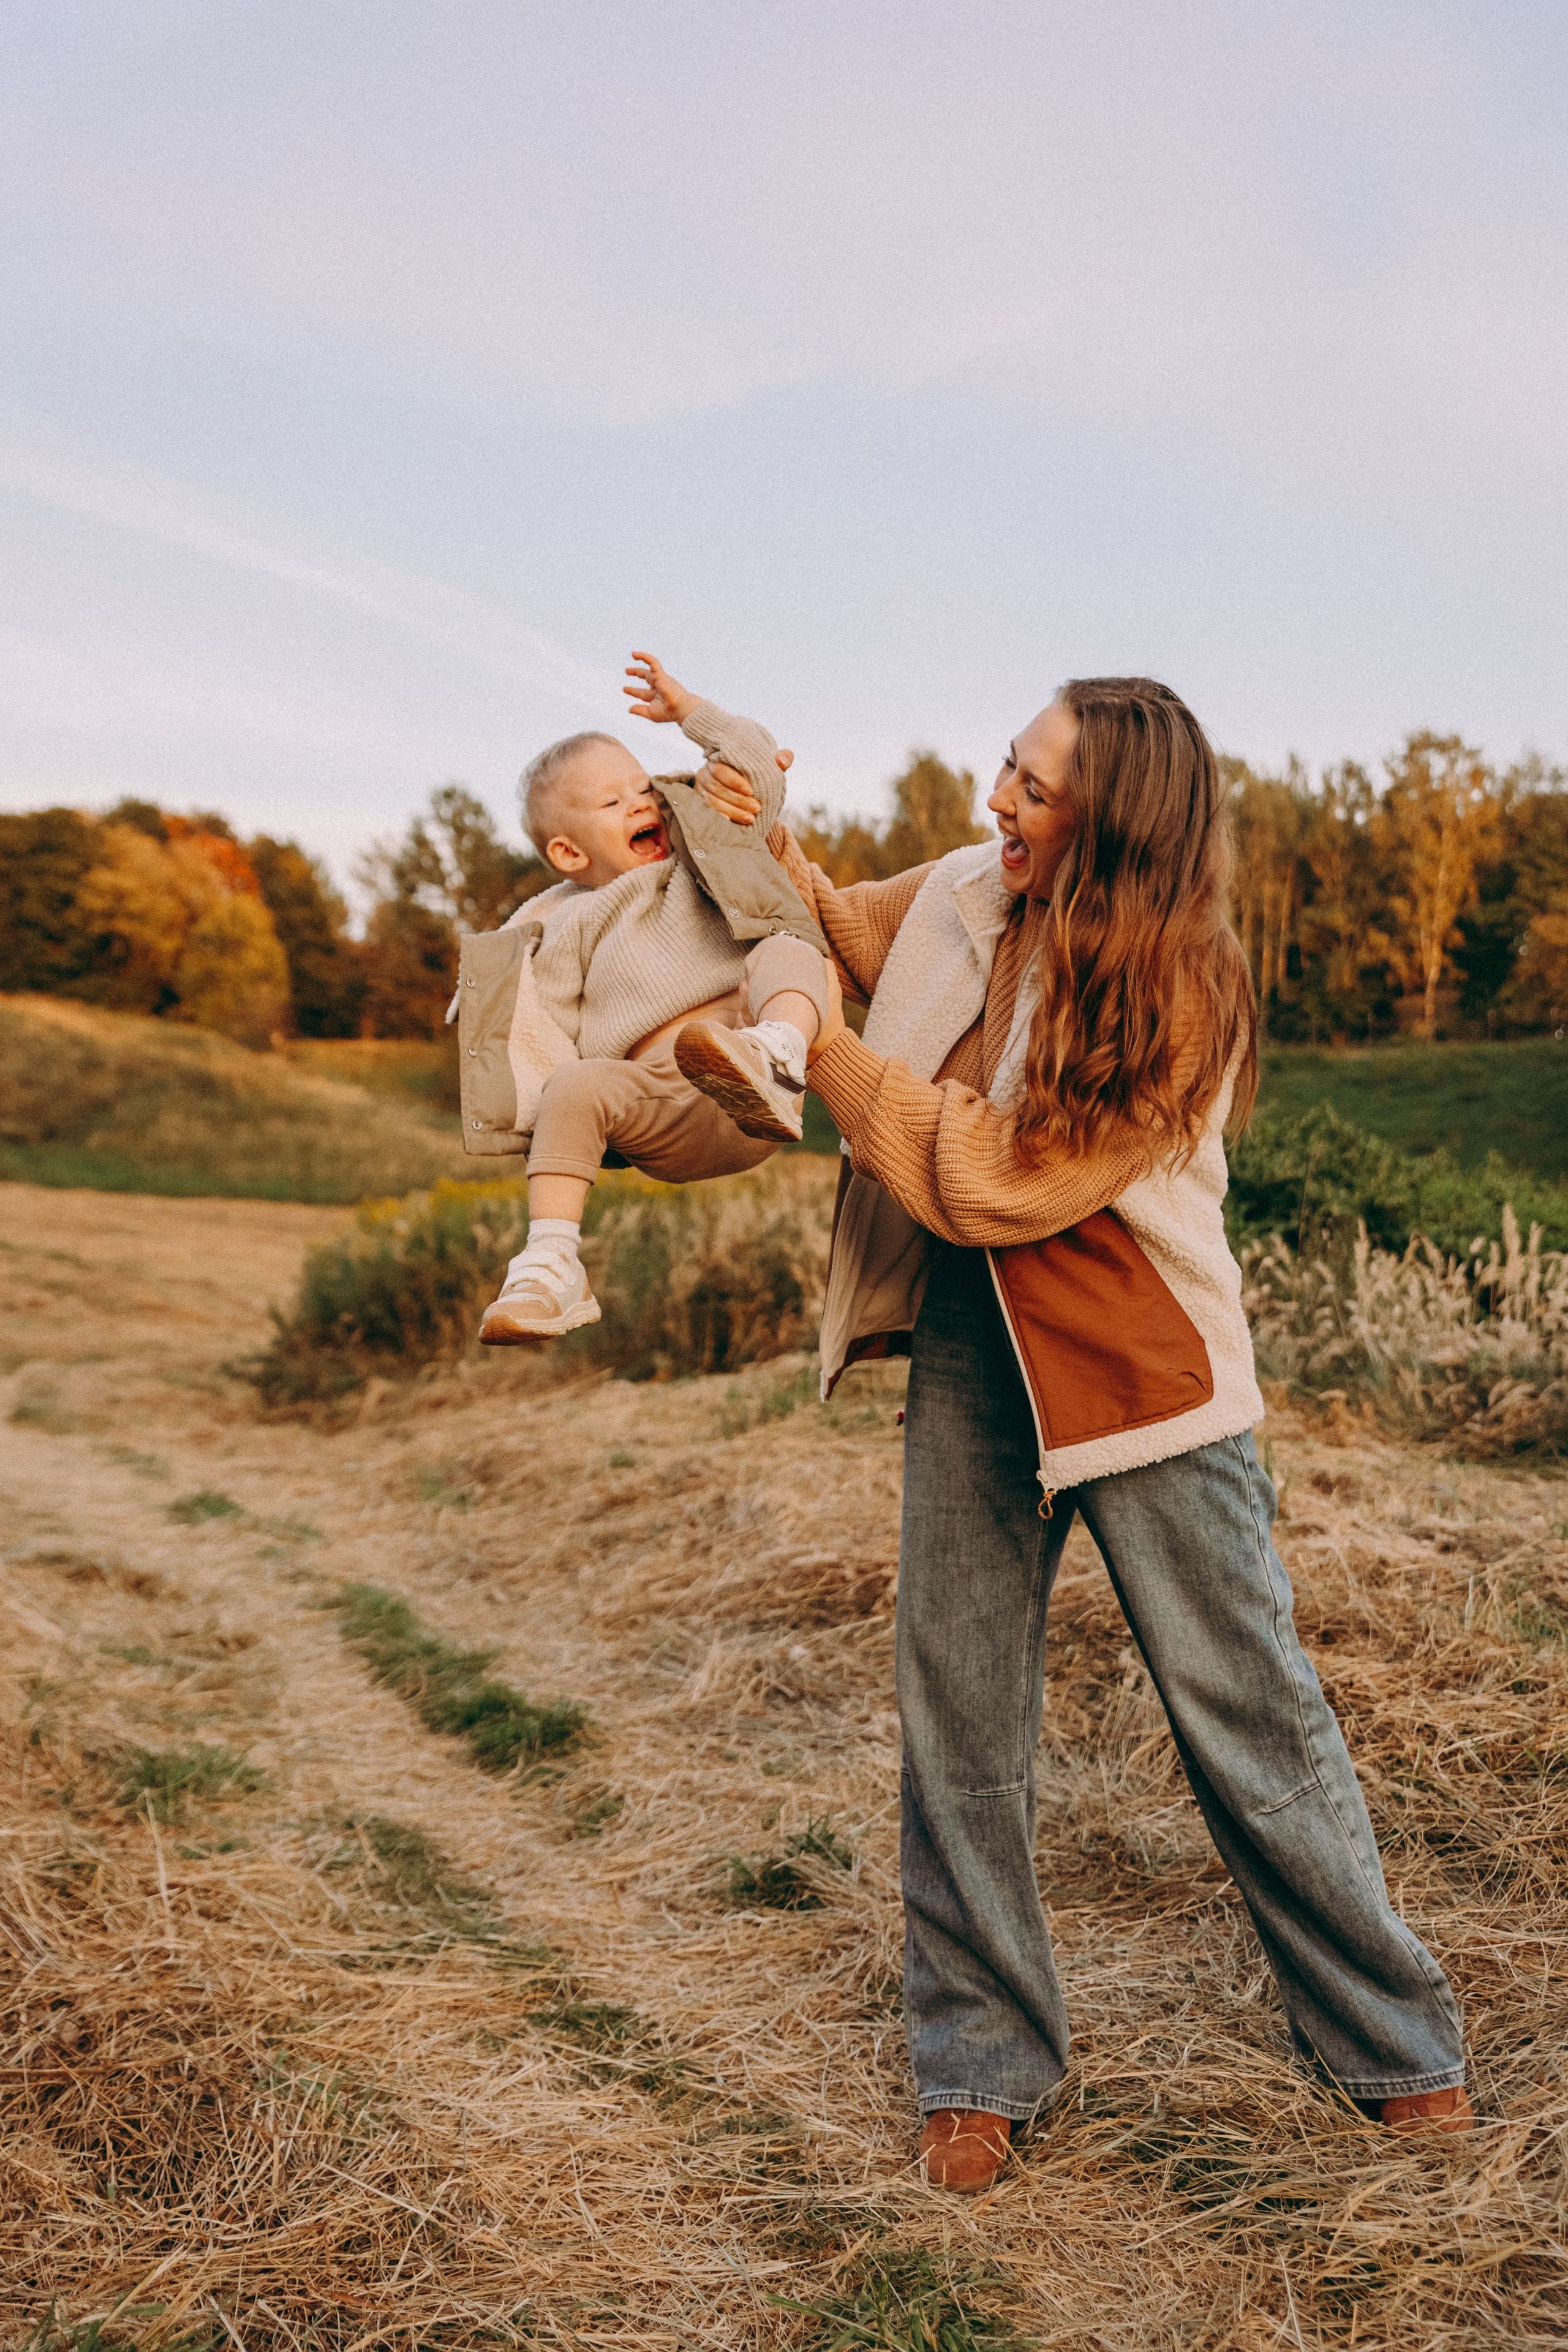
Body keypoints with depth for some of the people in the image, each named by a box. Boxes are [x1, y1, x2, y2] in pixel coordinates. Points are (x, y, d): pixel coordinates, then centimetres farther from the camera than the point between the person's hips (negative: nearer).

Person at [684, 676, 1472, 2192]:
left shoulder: (1179, 999, -18)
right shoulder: (964, 897, -1)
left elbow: (996, 1182, -22)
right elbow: (846, 936, 21)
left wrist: (826, 1051, -18)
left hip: (1134, 1368, -5)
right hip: (966, 1347, 5)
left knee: (1244, 1702, 4)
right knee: (957, 1709, 7)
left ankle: (1390, 2041, 26)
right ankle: (980, 2063, 23)